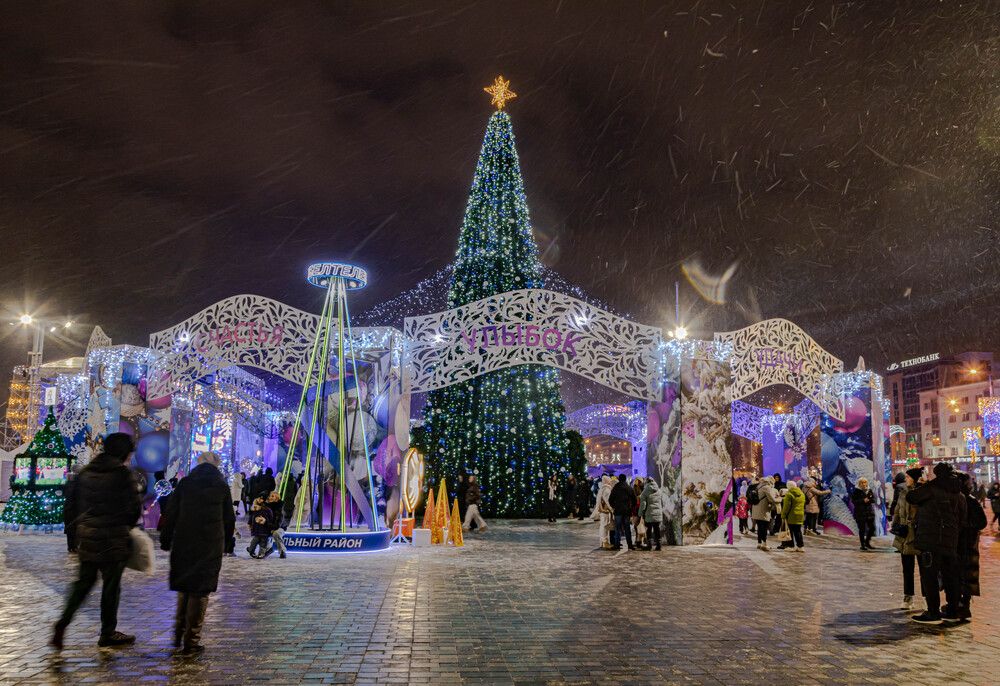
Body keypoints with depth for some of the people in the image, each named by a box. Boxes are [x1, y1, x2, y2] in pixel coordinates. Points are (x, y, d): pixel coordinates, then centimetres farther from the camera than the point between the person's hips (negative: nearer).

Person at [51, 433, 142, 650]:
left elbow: (71, 502, 11)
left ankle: (62, 622, 3)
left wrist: (76, 529, 18)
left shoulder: (86, 472, 7)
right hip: (112, 538, -6)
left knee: (83, 581, 19)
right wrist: (127, 525, 11)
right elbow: (135, 505, -9)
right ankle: (108, 634, 16)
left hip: (86, 535, 6)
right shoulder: (122, 473, -12)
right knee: (111, 585, 6)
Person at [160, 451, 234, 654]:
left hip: (183, 544, 2)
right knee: (200, 591, 3)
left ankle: (179, 633, 21)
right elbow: (229, 519, 5)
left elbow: (171, 513, 3)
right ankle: (191, 641, 5)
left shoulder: (184, 484, 4)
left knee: (184, 588, 19)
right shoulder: (221, 487, 2)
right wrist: (224, 540, 18)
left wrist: (165, 540, 10)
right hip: (211, 546, -2)